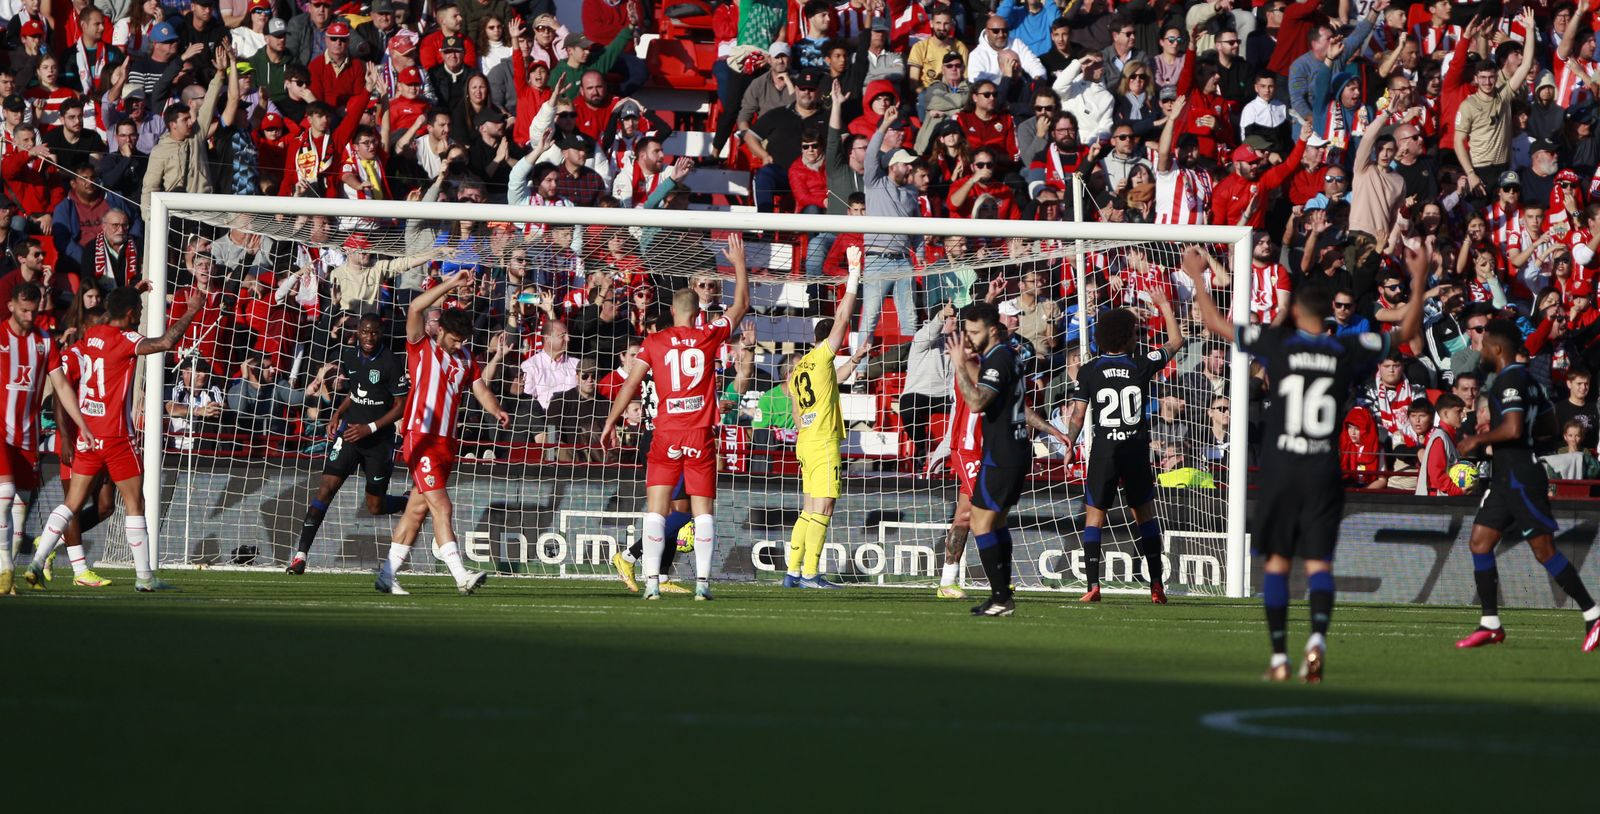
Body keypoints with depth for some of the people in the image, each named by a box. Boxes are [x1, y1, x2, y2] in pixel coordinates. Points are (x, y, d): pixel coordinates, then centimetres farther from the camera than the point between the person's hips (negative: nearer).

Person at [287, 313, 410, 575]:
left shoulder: (391, 363, -13)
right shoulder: (351, 357, 5)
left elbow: (401, 406, -10)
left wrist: (369, 428, -17)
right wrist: (338, 415, 8)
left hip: (379, 440, -4)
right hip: (350, 431, 4)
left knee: (376, 507, 5)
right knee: (327, 487, -13)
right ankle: (301, 555, -14)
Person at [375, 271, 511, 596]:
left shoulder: (465, 358, 16)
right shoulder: (422, 347, -2)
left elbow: (480, 388, 11)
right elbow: (415, 309, -16)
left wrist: (496, 411, -10)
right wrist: (451, 284, -18)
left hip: (446, 442, 7)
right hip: (421, 438, -7)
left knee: (418, 508, 10)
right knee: (441, 506, -15)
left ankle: (388, 575, 18)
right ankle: (461, 576, -24)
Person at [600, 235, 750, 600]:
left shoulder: (655, 342, 1)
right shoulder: (709, 336, 1)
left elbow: (631, 384, -1)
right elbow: (741, 305, 15)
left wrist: (611, 423, 5)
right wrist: (739, 263, 25)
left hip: (666, 433, 0)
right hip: (701, 434, 0)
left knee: (656, 509, 1)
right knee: (703, 509, 3)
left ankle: (652, 581, -7)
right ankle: (702, 580, -3)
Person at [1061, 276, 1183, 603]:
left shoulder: (1088, 371, -3)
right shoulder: (1142, 367, -1)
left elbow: (1078, 414, -3)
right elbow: (1175, 341, 12)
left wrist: (1069, 445, 11)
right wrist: (1164, 305, 22)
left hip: (1104, 450, -1)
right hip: (1137, 449, 1)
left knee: (1094, 515, 4)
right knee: (1145, 514, 13)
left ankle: (1093, 585, -9)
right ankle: (1156, 585, 9)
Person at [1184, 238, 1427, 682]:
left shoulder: (1276, 343, -2)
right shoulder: (1349, 350, 1)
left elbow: (1215, 322, 8)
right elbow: (1407, 331, 13)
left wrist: (1197, 279, 22)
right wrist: (1420, 279, 19)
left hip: (1280, 470, -1)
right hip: (1325, 471, 1)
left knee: (1277, 559, 9)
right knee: (1318, 560, 1)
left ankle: (1279, 655, 6)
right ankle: (1318, 634, -25)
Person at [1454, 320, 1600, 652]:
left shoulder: (1509, 380, -16)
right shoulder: (1526, 378, 14)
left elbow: (1513, 429, -28)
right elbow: (1548, 421, 23)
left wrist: (1478, 439, -13)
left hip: (1521, 479, -10)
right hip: (1505, 478, 10)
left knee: (1545, 551, -6)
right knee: (1479, 543, 6)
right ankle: (1490, 625, 6)